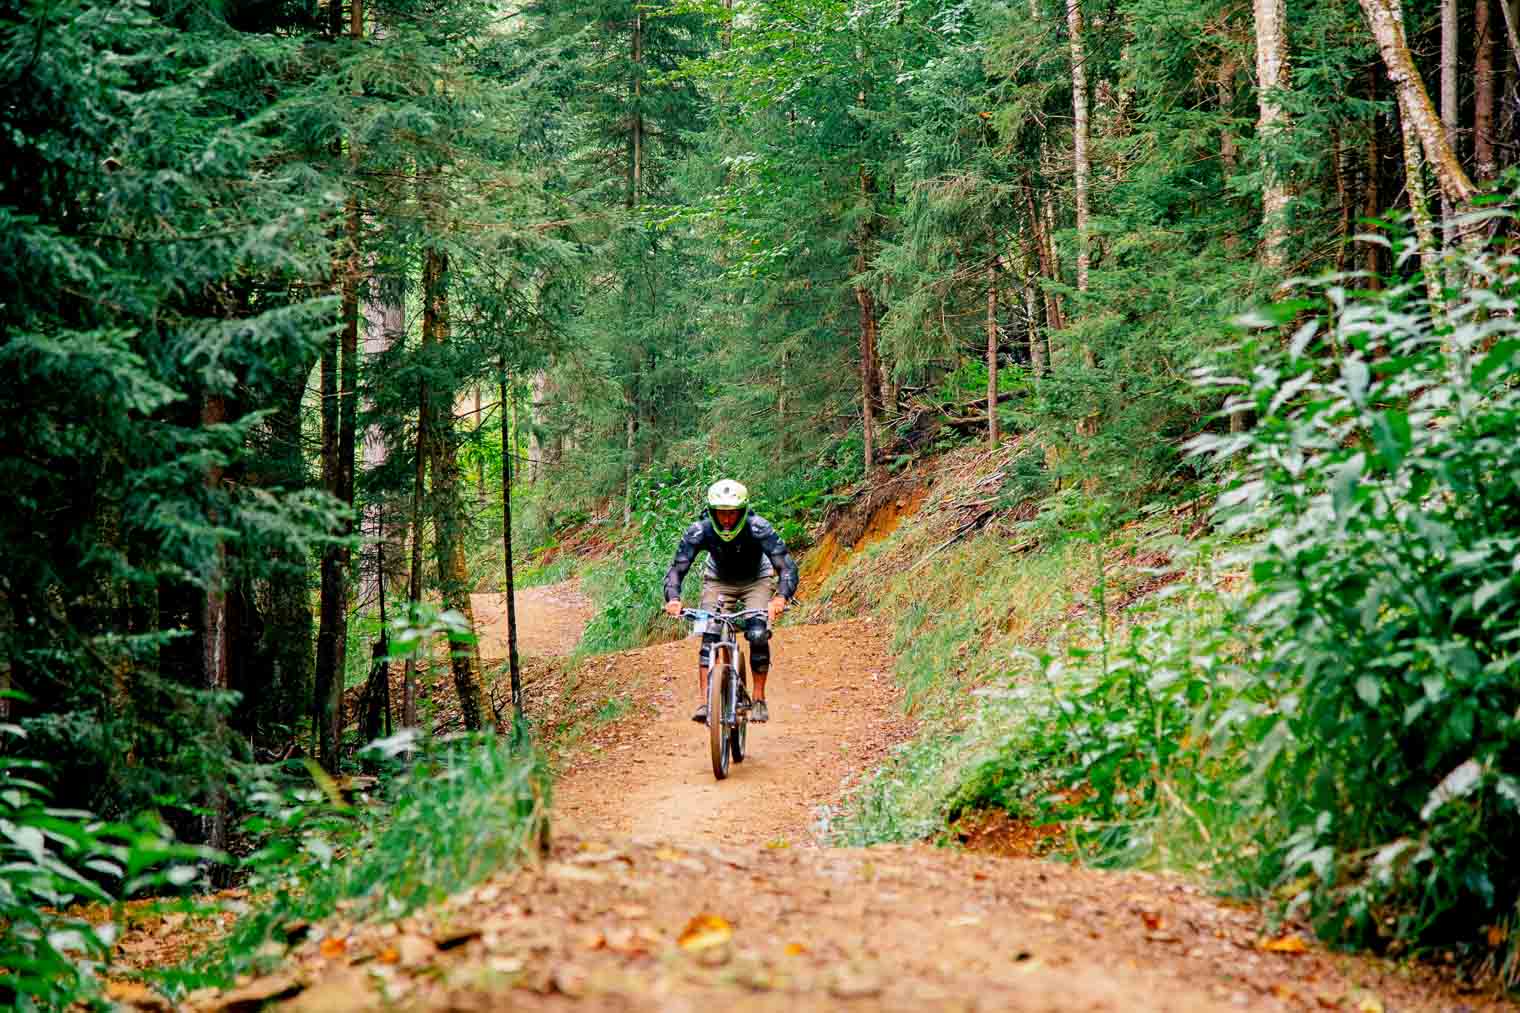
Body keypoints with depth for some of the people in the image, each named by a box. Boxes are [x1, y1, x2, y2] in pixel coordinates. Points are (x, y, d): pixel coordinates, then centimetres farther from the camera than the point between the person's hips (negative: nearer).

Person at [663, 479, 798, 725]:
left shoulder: (759, 528, -33)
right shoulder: (699, 531, -28)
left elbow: (787, 567, -37)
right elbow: (677, 568, -28)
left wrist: (781, 598, -56)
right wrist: (673, 598, -48)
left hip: (757, 580, -1)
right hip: (718, 581, 1)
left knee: (758, 635, -22)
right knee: (709, 636, -19)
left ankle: (759, 699, -7)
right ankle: (705, 703, -18)